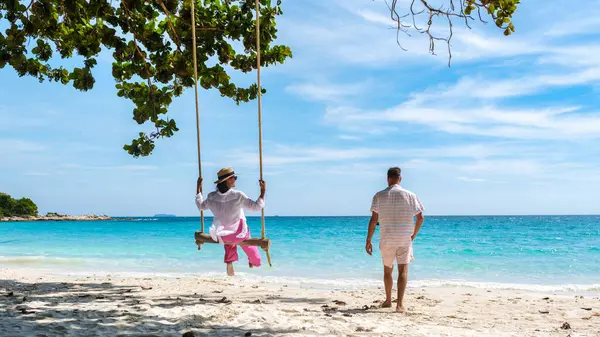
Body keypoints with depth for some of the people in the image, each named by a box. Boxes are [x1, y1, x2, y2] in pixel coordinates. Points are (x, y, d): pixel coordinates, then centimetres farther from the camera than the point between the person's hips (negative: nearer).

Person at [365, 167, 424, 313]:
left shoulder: (379, 196, -3)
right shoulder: (410, 195, -1)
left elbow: (373, 220, -6)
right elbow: (420, 218, -1)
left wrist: (368, 241, -1)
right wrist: (413, 235, 12)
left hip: (386, 239, 1)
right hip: (405, 238, -1)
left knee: (387, 270, 18)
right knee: (403, 270, -1)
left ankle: (388, 300, 31)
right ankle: (400, 303, -13)